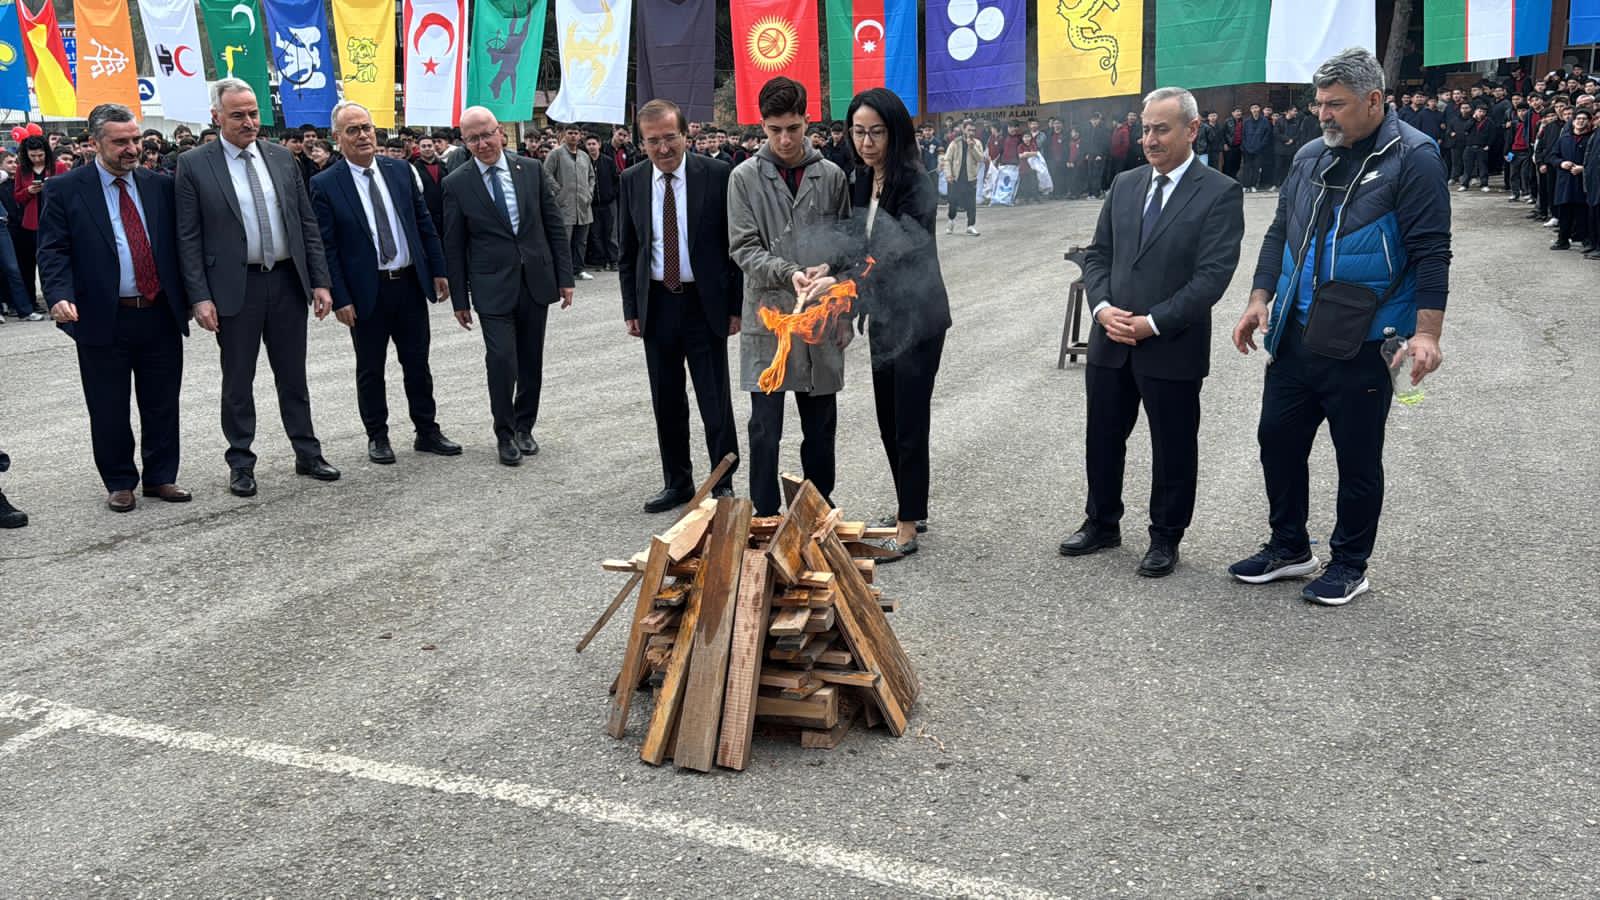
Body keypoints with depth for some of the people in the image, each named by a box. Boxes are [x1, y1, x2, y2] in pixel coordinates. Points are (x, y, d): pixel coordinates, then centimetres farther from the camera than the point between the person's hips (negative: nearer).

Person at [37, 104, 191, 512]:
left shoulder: (160, 185, 7)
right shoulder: (66, 189, -1)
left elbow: (179, 243, 11)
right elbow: (53, 251, -4)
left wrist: (192, 295, 5)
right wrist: (60, 295, -19)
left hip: (161, 314, 3)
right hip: (102, 320, -2)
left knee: (162, 405, 10)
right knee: (109, 410, 6)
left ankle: (161, 477, 23)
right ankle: (119, 483, 20)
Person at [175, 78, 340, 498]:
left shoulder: (282, 158, 7)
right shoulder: (194, 165, -3)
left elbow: (307, 224, 8)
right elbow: (188, 238, -5)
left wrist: (320, 281, 2)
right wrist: (200, 297, -12)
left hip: (287, 280, 3)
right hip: (235, 286, -3)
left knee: (293, 375, 12)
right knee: (238, 381, 6)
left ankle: (307, 454, 23)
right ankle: (241, 464, 17)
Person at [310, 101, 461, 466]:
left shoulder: (401, 170, 4)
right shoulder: (325, 185, -7)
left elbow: (424, 224, 9)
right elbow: (326, 248, -7)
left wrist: (438, 270, 5)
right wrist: (340, 299, -12)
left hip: (411, 283, 3)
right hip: (366, 291, -3)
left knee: (418, 363, 12)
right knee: (370, 369, 9)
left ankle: (427, 432, 23)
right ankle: (377, 437, 22)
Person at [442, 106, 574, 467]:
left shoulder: (531, 170, 3)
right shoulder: (456, 184, -2)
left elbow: (555, 227, 6)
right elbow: (453, 246, 2)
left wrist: (565, 276, 1)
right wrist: (459, 298, 0)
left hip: (536, 281, 3)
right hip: (492, 286, -2)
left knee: (531, 361, 10)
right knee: (501, 359, -12)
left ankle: (524, 426, 27)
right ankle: (505, 434, 5)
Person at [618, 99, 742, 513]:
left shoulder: (718, 175, -7)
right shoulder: (632, 182, 3)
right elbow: (627, 251, 10)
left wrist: (736, 306, -7)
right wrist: (631, 308, 5)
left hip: (705, 303, -4)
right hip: (656, 304, 4)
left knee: (716, 401, 1)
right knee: (666, 402, 11)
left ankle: (723, 485, 14)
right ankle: (677, 482, 25)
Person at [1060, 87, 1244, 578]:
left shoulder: (1220, 193, -8)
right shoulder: (1124, 185, 9)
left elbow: (1212, 275, -15)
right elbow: (1098, 254, 11)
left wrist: (1152, 323, -18)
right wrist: (1102, 307, -8)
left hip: (1172, 347, -5)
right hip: (1110, 341, 5)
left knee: (1173, 449, 8)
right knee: (1103, 439, 16)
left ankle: (1165, 538, 25)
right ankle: (1102, 523, 34)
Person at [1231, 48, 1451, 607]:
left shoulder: (1412, 158, -9)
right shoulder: (1311, 157, 10)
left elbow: (1431, 252, -13)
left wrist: (1426, 332, -19)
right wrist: (1260, 300, 8)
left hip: (1362, 344, -6)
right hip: (1295, 335, 6)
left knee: (1358, 459, 6)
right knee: (1278, 440, 12)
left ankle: (1349, 565, 22)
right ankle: (1289, 548, 29)